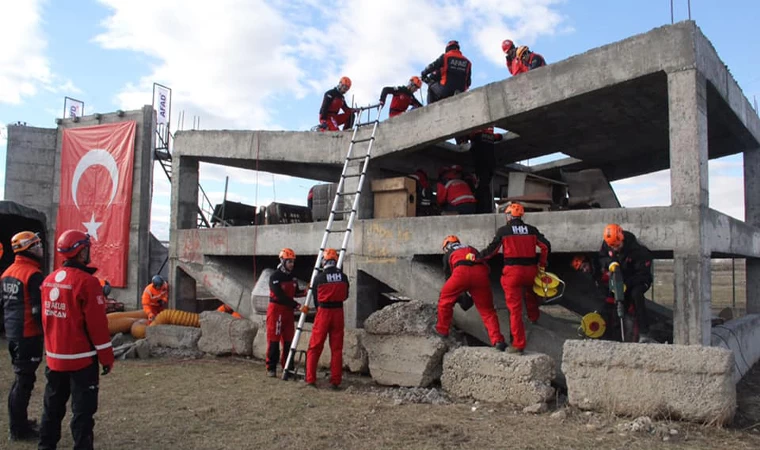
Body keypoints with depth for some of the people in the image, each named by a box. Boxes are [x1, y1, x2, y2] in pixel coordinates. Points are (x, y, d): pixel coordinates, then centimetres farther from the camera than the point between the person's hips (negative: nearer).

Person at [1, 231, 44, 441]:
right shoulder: (33, 274, -18)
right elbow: (39, 309, -20)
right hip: (28, 334, -9)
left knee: (21, 376, 20)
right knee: (25, 379, -1)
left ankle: (18, 421, 30)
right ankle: (18, 429, 5)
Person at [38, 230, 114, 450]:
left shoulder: (49, 280, 6)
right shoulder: (86, 281, -18)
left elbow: (47, 318, 16)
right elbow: (97, 323, -17)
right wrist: (106, 357, -10)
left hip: (55, 357, 7)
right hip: (81, 358, -7)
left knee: (53, 407, 20)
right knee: (82, 411, 0)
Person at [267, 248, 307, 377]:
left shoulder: (293, 277, 9)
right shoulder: (275, 277, -14)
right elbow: (281, 296, -21)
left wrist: (305, 292, -4)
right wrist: (297, 306, -24)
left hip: (288, 311, 7)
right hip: (276, 309, -7)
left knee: (288, 340, 9)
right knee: (274, 340, -2)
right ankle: (271, 368, 7)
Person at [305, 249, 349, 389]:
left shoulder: (319, 278, -7)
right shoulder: (343, 277, 0)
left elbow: (315, 297, 4)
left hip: (323, 312, -2)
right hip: (338, 312, 2)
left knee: (315, 347, 7)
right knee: (337, 348, 8)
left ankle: (311, 379, 6)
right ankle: (335, 381, 9)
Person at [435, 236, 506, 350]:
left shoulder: (448, 254, 32)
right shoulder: (472, 249, 41)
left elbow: (448, 275, 34)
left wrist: (456, 295, 47)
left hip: (461, 271, -3)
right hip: (480, 272, 3)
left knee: (445, 299, 20)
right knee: (487, 310, 9)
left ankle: (442, 330, 26)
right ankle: (498, 341, -1)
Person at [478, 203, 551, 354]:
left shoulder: (503, 231, -1)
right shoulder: (531, 230, 7)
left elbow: (492, 249, 0)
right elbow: (546, 246, 7)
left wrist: (478, 256, 15)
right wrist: (542, 265, 18)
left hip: (512, 271, -4)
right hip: (530, 270, 4)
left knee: (515, 308, -2)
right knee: (530, 291, 37)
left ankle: (518, 344, -5)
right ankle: (534, 317, 57)